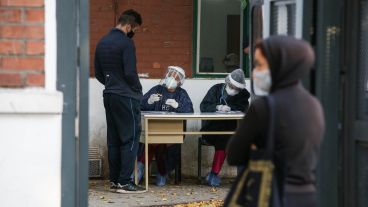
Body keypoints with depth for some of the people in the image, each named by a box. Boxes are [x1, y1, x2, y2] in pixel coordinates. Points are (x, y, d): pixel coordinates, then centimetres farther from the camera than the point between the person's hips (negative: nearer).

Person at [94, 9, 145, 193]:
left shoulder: (102, 43, 12)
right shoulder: (126, 43, -14)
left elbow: (98, 73, 15)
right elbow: (130, 73, -17)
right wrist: (138, 90, -2)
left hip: (109, 95, 8)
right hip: (126, 97, -8)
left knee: (113, 139, 11)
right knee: (130, 138, -4)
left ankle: (114, 180, 12)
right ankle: (124, 182, -6)